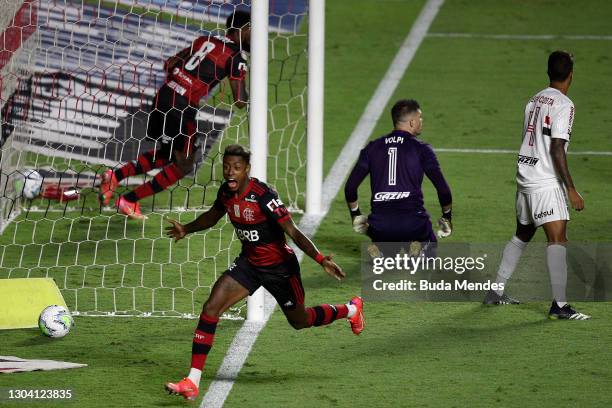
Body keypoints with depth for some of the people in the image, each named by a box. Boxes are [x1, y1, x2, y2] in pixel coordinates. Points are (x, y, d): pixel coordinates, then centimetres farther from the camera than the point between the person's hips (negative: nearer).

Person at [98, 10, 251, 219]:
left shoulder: (205, 40, 17)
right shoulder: (236, 59, -4)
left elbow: (169, 64, 20)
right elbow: (240, 101, -9)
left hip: (164, 95, 7)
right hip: (183, 107, -7)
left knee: (165, 155, 26)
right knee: (183, 165, 9)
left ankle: (114, 176, 14)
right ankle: (129, 201, 4)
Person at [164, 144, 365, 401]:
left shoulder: (263, 196, -29)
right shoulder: (226, 192, -9)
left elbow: (294, 233, -30)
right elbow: (213, 215, 17)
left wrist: (321, 260, -40)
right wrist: (186, 230, 23)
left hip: (279, 266, -5)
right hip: (249, 262, 6)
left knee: (299, 321, 16)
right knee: (210, 309, -13)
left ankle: (351, 310, 49)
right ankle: (192, 382, -11)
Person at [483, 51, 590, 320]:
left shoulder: (535, 100, 13)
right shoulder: (563, 105, -12)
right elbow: (557, 149, -18)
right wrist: (571, 189, -16)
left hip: (524, 175, 9)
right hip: (546, 182, -9)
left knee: (522, 235, 22)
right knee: (557, 239, -12)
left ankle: (496, 292, 28)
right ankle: (559, 305, -21)